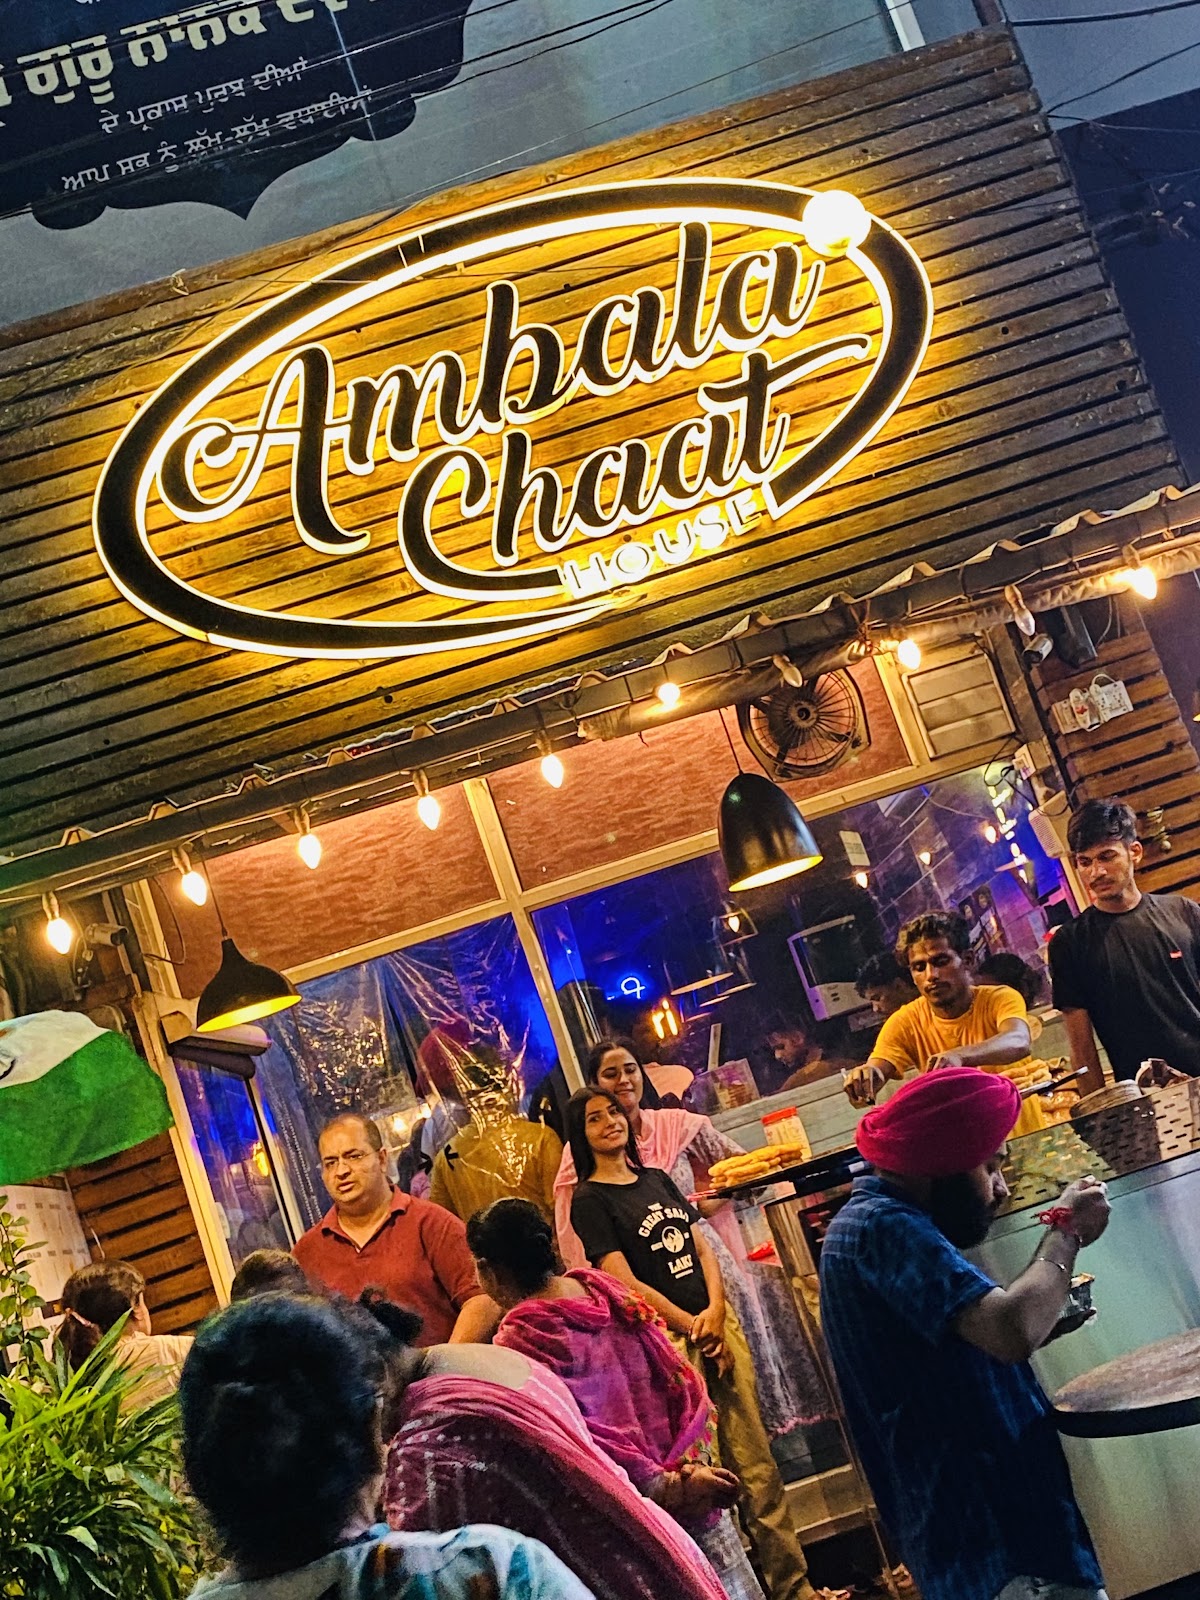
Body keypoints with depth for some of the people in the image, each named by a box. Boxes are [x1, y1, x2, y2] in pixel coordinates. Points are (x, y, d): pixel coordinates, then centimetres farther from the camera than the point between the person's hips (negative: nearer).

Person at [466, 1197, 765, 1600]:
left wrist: (661, 1489, -14)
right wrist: (687, 1464, -2)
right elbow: (679, 1379, 1)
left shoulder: (518, 1340, -17)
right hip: (689, 1468, 6)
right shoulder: (601, 1287, 1)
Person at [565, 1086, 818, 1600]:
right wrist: (692, 1327, -9)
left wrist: (715, 1312, -6)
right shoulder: (589, 1200, -4)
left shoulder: (657, 1180, 14)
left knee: (756, 1461, 5)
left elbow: (702, 1249, 11)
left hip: (717, 1321, 6)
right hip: (667, 1338, -5)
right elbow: (626, 1283, -10)